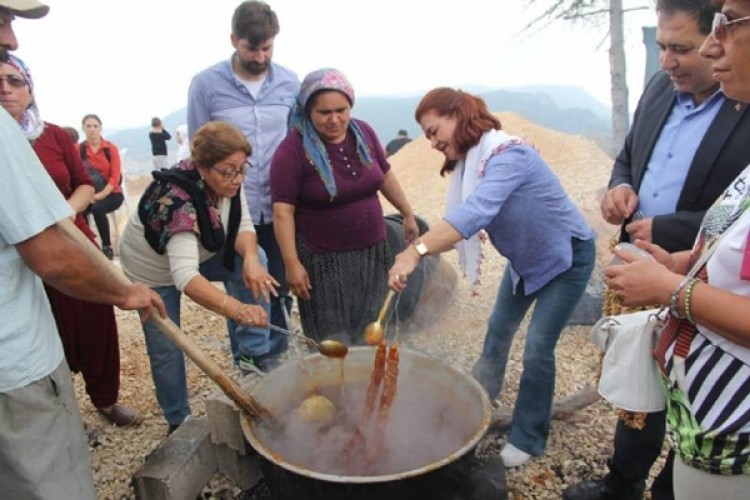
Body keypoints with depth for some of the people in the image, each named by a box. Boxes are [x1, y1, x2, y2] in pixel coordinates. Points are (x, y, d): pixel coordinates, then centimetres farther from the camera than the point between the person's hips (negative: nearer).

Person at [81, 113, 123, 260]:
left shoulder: (111, 148, 1)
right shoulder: (79, 149, 3)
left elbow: (115, 177, -6)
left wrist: (101, 195, -20)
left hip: (111, 193, -1)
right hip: (90, 194, 1)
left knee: (98, 209, -33)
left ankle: (107, 247, -17)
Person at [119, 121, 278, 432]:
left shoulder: (227, 182, -20)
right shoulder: (176, 198, -40)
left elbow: (243, 226, -17)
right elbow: (184, 274, -50)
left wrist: (250, 258, -40)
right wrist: (236, 308, -64)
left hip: (198, 255, 6)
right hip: (155, 270, -6)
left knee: (254, 258, -15)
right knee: (166, 349, 1)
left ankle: (251, 355, -6)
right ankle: (178, 421, 26)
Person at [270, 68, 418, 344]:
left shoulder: (363, 132, 0)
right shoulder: (292, 150, -16)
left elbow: (385, 175, 14)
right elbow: (283, 212, -16)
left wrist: (408, 214, 20)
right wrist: (292, 264, -18)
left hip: (372, 250, 5)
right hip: (324, 259, -5)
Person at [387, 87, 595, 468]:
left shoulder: (507, 154, -32)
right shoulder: (469, 161, -5)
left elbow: (475, 211, -48)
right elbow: (468, 215, -9)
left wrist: (416, 252, -59)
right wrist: (418, 248, -25)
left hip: (566, 256, -8)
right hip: (524, 258, 8)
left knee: (537, 349, -6)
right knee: (499, 329, 18)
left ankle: (528, 440, 15)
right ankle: (481, 396, 42)